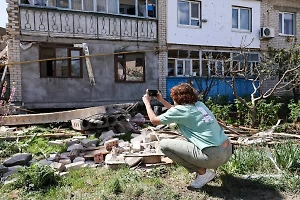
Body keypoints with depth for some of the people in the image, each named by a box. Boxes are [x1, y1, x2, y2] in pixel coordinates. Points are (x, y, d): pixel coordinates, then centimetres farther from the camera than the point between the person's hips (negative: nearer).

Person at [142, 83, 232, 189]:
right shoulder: (199, 104, 14)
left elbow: (154, 120, 4)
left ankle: (202, 172, 2)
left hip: (214, 156, -9)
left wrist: (147, 102, 19)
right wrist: (162, 100, 35)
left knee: (164, 144, -2)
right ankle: (204, 168, 18)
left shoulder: (181, 109, -7)